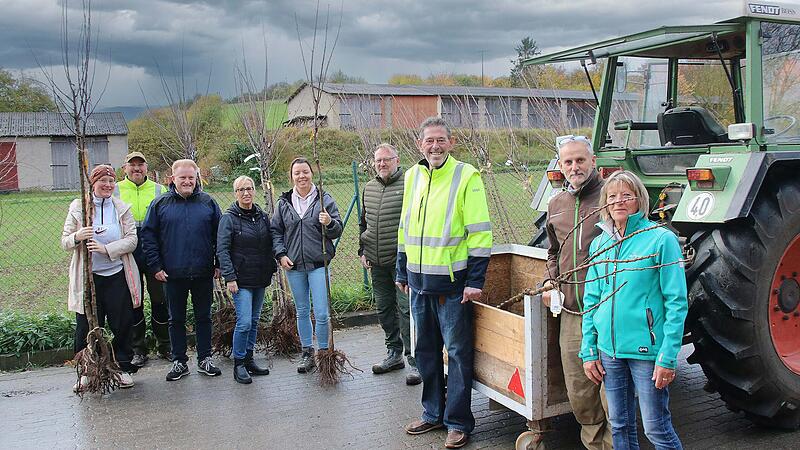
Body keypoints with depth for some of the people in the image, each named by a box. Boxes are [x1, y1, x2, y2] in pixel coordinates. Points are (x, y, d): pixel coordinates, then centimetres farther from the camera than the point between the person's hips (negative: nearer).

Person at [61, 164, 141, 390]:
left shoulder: (122, 208, 4)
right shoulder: (78, 207, 3)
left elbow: (132, 240, -4)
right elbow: (64, 242, 3)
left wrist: (107, 249, -18)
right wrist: (77, 237, -20)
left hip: (117, 276, 0)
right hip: (88, 276, 0)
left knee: (122, 324, 5)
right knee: (87, 325, 5)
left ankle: (124, 369, 19)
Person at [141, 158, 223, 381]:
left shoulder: (208, 202, 3)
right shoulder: (160, 204, 1)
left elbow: (219, 235, 7)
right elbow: (148, 235, 2)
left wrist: (219, 263, 2)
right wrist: (156, 266, -4)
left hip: (203, 273, 1)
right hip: (173, 274, 0)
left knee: (204, 317, 10)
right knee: (176, 319, 10)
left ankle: (205, 359, 22)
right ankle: (179, 362, 21)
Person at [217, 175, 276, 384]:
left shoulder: (263, 216, 9)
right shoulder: (229, 218, -7)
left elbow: (270, 245, 16)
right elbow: (222, 250, -11)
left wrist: (272, 269, 9)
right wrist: (230, 277, -17)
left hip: (260, 278, 6)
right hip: (241, 279, -6)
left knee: (254, 321, 13)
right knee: (244, 322, -10)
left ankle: (249, 359, 24)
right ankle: (239, 364, 4)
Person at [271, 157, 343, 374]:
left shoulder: (325, 199, -1)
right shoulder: (284, 203, 6)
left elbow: (338, 231, -1)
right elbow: (275, 231, 13)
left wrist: (329, 223, -22)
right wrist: (281, 254, 0)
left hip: (318, 264, -3)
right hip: (293, 265, 3)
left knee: (321, 313, -5)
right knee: (302, 311, 14)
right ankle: (307, 353, 27)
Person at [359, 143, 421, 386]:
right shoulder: (369, 188, 13)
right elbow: (363, 223, 23)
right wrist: (362, 251, 15)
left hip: (402, 260, -7)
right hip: (376, 261, 7)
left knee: (406, 308, -8)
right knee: (384, 309, 15)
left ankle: (414, 361, -2)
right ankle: (394, 353, 29)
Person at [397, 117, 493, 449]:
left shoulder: (466, 176, -8)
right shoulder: (413, 176, 10)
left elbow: (480, 232, -11)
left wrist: (475, 280, -15)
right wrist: (403, 273, 17)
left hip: (452, 283, -6)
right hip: (419, 282, 6)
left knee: (458, 352, 3)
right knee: (426, 350, 15)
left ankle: (459, 422, 16)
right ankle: (433, 413, 31)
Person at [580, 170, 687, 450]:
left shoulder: (661, 239, -9)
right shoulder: (599, 243, 7)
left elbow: (677, 302, -11)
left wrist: (668, 357, -16)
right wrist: (589, 351, 7)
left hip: (646, 350, -5)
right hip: (609, 350, 5)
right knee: (619, 425, 15)